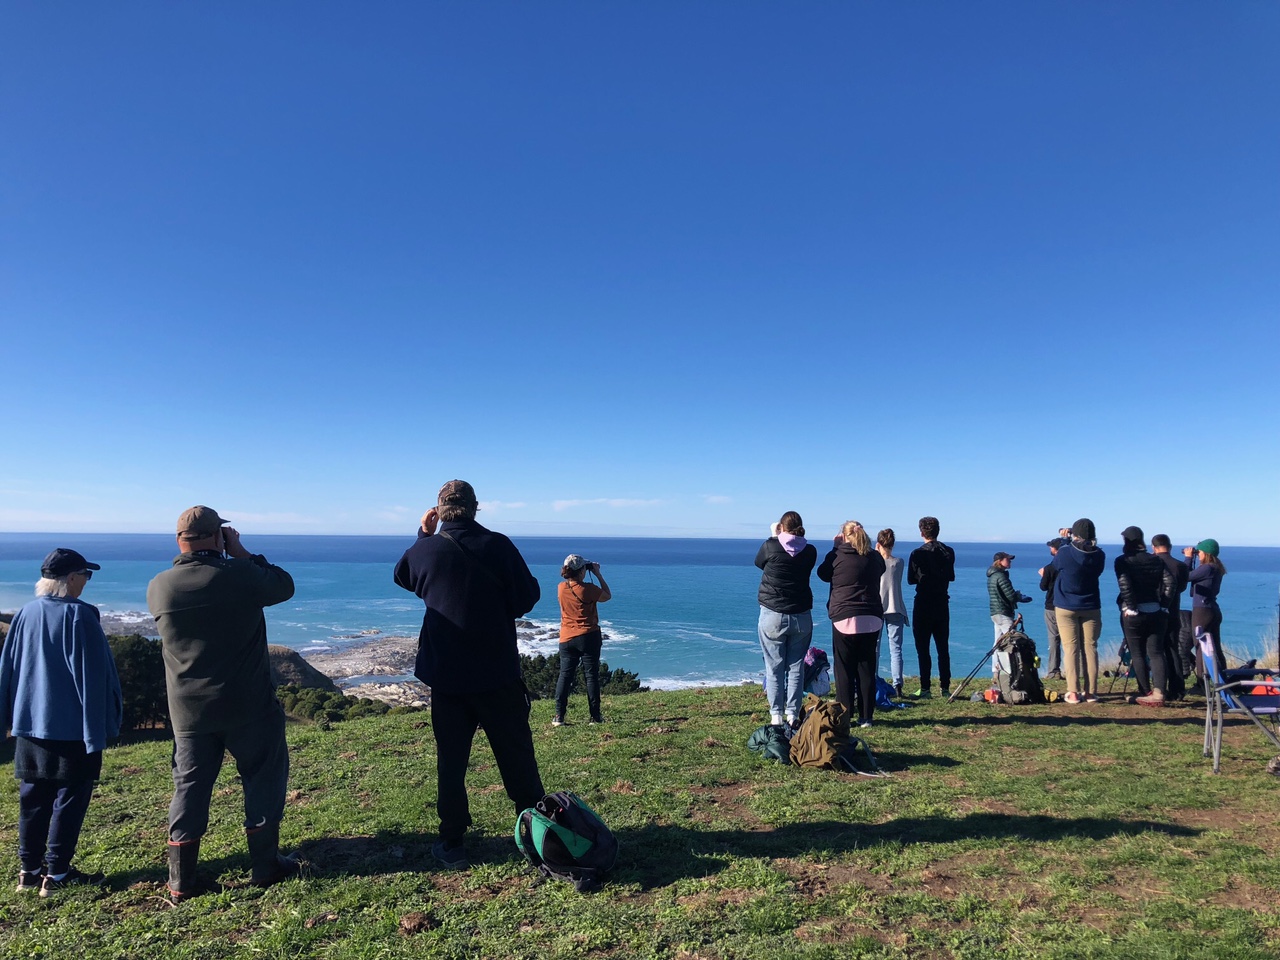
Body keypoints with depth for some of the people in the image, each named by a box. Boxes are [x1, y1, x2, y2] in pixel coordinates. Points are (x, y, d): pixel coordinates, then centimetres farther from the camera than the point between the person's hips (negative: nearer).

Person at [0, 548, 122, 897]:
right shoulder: (79, 615, -16)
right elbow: (91, 678, -16)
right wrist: (97, 732, -10)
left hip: (31, 724, 6)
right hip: (71, 728, -6)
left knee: (33, 798, 15)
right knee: (70, 798, 5)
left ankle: (29, 870, 24)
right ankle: (56, 874, 11)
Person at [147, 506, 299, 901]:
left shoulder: (158, 587, -7)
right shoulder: (241, 575, -18)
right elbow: (284, 586, 0)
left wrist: (187, 558, 9)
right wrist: (242, 553, 3)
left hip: (188, 712, 3)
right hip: (248, 706, -3)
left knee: (190, 787, 14)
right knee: (263, 777, 12)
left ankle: (181, 881, 21)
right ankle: (265, 866, 20)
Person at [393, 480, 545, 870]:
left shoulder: (426, 550, -5)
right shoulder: (499, 545, -11)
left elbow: (402, 575, 18)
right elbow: (528, 596, -5)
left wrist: (423, 535, 20)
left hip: (446, 675, 1)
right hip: (499, 673, -1)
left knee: (451, 759, 12)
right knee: (517, 755, 11)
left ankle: (452, 844, 18)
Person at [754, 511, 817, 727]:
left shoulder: (770, 546, -10)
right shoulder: (810, 551, -2)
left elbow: (758, 562, 10)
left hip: (773, 616, -2)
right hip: (801, 617, 2)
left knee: (774, 667, 5)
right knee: (796, 667, 8)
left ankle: (776, 715, 7)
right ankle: (792, 715, 9)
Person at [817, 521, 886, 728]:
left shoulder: (837, 556, -6)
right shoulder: (875, 558, 4)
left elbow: (823, 575, 11)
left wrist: (835, 547, 15)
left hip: (844, 619, -3)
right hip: (871, 619, 3)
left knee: (844, 670, 4)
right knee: (867, 670, 9)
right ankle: (866, 717, 13)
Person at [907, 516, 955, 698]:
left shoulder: (917, 554, -12)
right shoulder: (948, 552, 1)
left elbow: (910, 579, -2)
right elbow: (951, 576, 13)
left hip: (923, 605, -4)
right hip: (942, 604, 4)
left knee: (923, 649, 0)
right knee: (943, 648, 10)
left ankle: (925, 688, -2)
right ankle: (945, 688, 10)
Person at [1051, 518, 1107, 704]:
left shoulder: (1065, 552, -16)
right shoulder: (1099, 556, -6)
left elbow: (1055, 566, 4)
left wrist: (1064, 540, 13)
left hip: (1066, 607, -2)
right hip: (1091, 607, 3)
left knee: (1070, 648, 0)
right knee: (1090, 648, 7)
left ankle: (1073, 692, -4)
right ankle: (1090, 692, 9)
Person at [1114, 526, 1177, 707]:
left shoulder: (1122, 561, -7)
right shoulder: (1157, 560, 6)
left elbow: (1125, 586, -17)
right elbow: (1171, 583, -1)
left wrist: (1131, 607, -10)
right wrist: (1163, 604, 4)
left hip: (1133, 614, -4)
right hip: (1156, 613, 4)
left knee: (1137, 654, 6)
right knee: (1156, 653, 5)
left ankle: (1145, 693, 9)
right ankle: (1159, 693, -5)